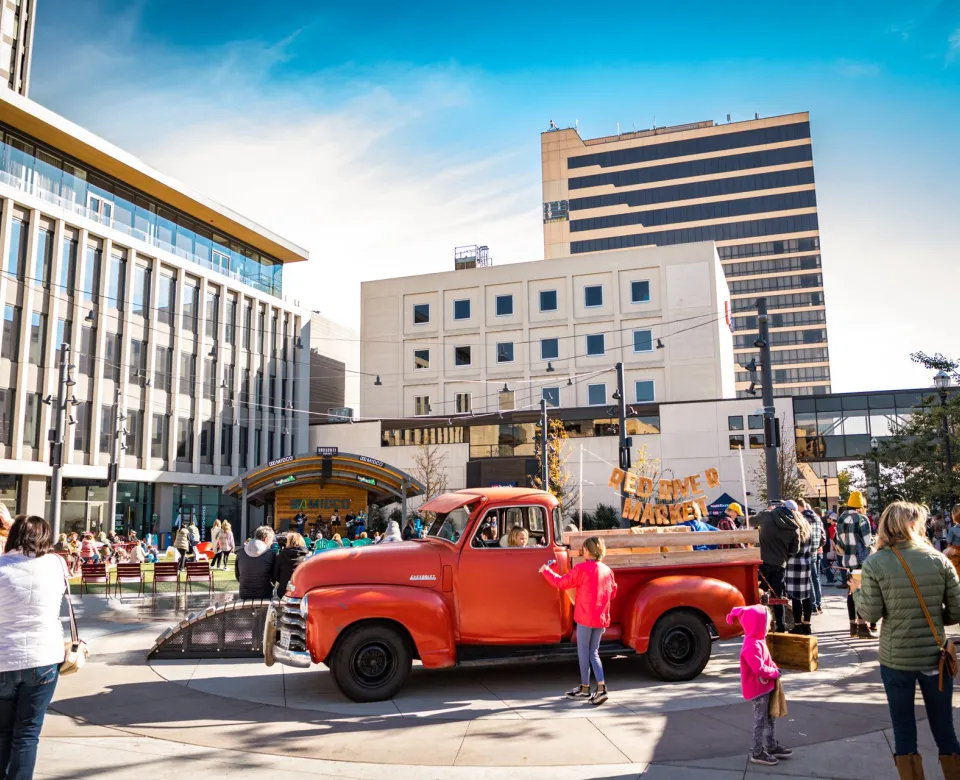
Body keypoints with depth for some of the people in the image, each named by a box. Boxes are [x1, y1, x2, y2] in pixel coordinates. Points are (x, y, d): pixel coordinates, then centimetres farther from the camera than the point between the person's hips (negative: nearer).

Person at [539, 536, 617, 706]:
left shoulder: (581, 569, -13)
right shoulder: (607, 570, 5)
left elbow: (561, 583, -7)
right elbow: (612, 592, 15)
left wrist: (546, 570, 6)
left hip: (585, 617, -6)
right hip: (601, 618, 6)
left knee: (583, 652, 8)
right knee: (593, 653, 14)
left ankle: (585, 688, 17)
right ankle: (601, 687, 2)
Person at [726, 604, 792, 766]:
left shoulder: (758, 640, 7)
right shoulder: (752, 646, -26)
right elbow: (759, 669, -30)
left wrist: (774, 668, -1)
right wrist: (775, 673, -15)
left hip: (764, 687, 10)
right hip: (758, 689, -10)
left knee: (768, 719, 21)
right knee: (761, 721, 1)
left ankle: (772, 747, 34)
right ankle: (758, 753, 11)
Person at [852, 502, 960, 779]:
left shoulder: (874, 563, -10)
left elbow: (871, 613, -11)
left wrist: (857, 591, 7)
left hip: (896, 659, -1)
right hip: (936, 656, 2)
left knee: (904, 731, 12)